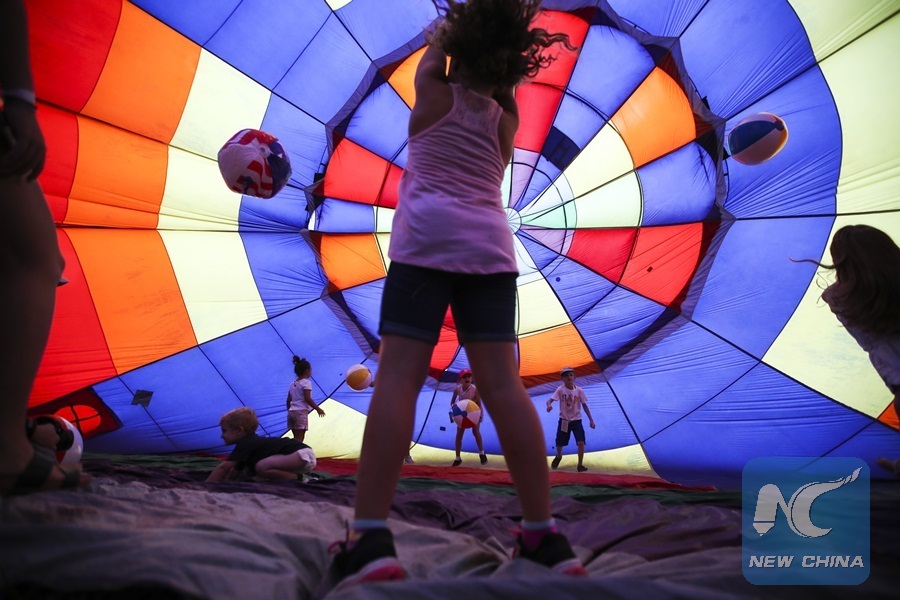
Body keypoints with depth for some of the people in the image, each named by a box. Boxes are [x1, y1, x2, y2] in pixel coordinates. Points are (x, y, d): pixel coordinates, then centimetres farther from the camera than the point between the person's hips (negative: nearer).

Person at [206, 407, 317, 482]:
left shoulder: (244, 444, -11)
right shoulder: (251, 441, 18)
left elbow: (223, 468, -15)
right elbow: (236, 469, 31)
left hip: (302, 454, -11)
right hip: (299, 454, 11)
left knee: (261, 467, -27)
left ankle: (297, 480, -11)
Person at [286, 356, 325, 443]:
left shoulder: (292, 383, 15)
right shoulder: (306, 383, -7)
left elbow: (288, 400, 16)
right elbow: (307, 399, -15)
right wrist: (318, 408, -9)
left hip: (292, 412, 8)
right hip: (301, 412, -8)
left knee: (296, 438, 12)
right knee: (299, 439, -10)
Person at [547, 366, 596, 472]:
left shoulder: (579, 390, -8)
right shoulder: (560, 389, -13)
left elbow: (585, 406, 0)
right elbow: (550, 400, -23)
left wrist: (591, 420, -2)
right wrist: (549, 405, -48)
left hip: (576, 420, 0)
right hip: (564, 420, 0)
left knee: (581, 442, -16)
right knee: (559, 443, 9)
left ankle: (580, 465, 1)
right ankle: (558, 457, 43)